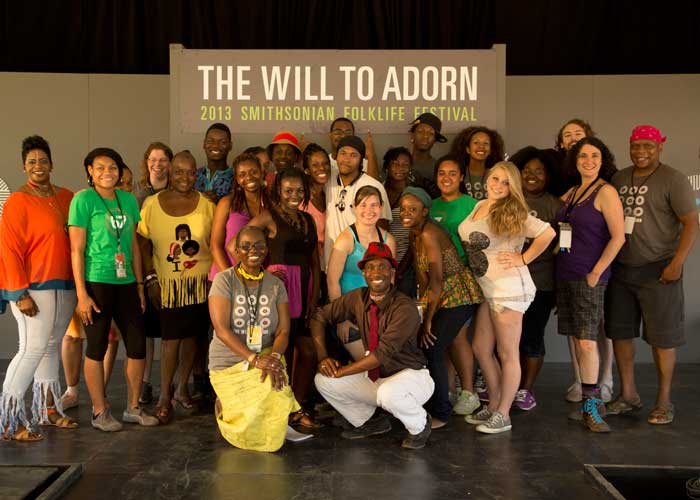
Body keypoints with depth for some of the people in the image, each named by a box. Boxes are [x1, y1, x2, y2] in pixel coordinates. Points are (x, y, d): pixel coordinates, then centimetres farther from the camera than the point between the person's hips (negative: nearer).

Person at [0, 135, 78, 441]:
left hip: (64, 287, 6)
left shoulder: (66, 198, 10)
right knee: (32, 349, -9)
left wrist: (78, 284, 8)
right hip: (33, 289, -6)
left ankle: (48, 410, 25)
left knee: (51, 348, 13)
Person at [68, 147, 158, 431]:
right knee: (97, 348, 4)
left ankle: (133, 408, 22)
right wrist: (81, 293, -12)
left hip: (125, 283, 6)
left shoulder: (128, 200, 10)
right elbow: (77, 249, -8)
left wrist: (139, 285, 12)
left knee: (138, 346, 7)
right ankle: (100, 412, 18)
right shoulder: (83, 200, -6)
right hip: (96, 282, -5)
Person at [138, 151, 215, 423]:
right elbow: (144, 246, 2)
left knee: (192, 335, 9)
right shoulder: (152, 204, 0)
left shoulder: (207, 205, 2)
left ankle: (181, 389, 27)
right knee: (171, 336, -5)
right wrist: (151, 279, -5)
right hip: (167, 282, -2)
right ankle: (164, 396, 9)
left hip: (200, 281, 2)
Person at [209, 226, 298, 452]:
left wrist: (274, 356, -22)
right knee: (250, 422, -20)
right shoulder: (224, 280, -6)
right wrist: (254, 359, -25)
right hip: (230, 364, -3)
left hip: (266, 358, 3)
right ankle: (225, 404, 15)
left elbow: (283, 331, 0)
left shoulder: (276, 284, 5)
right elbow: (222, 329, -15)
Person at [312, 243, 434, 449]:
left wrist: (340, 371, -24)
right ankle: (372, 420, 14)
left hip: (410, 377, -6)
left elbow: (382, 353, -29)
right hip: (374, 378, 6)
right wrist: (322, 357, -10)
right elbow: (319, 317, 3)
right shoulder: (358, 298, -6)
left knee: (388, 393, -39)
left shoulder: (405, 307, -23)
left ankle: (419, 425, -2)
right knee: (323, 380, -7)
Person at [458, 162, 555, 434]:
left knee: (507, 354, 1)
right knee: (481, 349, 14)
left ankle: (503, 415, 12)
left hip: (508, 289, -9)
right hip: (485, 289, 9)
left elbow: (548, 232, -23)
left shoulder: (512, 213, -13)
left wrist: (523, 259, -16)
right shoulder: (479, 206, 10)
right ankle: (494, 406, 28)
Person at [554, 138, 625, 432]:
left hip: (589, 277, -7)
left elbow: (618, 237, -12)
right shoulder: (571, 193, 14)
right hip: (565, 275, 7)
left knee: (587, 341, -9)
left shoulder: (606, 192, -6)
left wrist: (596, 273, -13)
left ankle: (591, 405, 2)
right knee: (576, 339, 10)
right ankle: (589, 402, 20)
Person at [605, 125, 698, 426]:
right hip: (621, 268, 6)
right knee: (619, 332, 10)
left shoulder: (673, 180, -6)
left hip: (658, 270, -6)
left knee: (662, 337, 3)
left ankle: (664, 401, 17)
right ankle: (628, 395, 24)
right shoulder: (619, 179, 11)